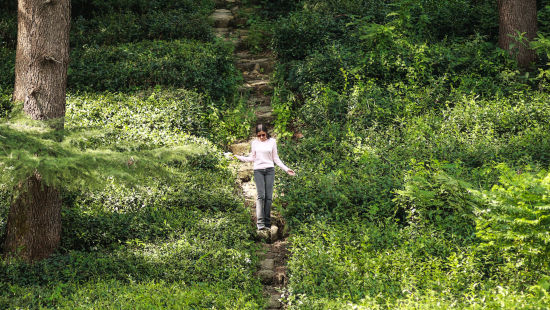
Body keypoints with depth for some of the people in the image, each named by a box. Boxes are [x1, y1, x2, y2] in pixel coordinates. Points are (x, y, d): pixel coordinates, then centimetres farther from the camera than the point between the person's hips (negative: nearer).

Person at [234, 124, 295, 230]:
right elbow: (252, 158, 14)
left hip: (269, 170, 1)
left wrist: (286, 169, 6)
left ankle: (267, 223, -2)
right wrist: (239, 157, 3)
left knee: (269, 196, -4)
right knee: (261, 196, -13)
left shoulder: (272, 141, 7)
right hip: (258, 170, -1)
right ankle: (260, 222, -20)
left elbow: (276, 158, 12)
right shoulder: (254, 143, 8)